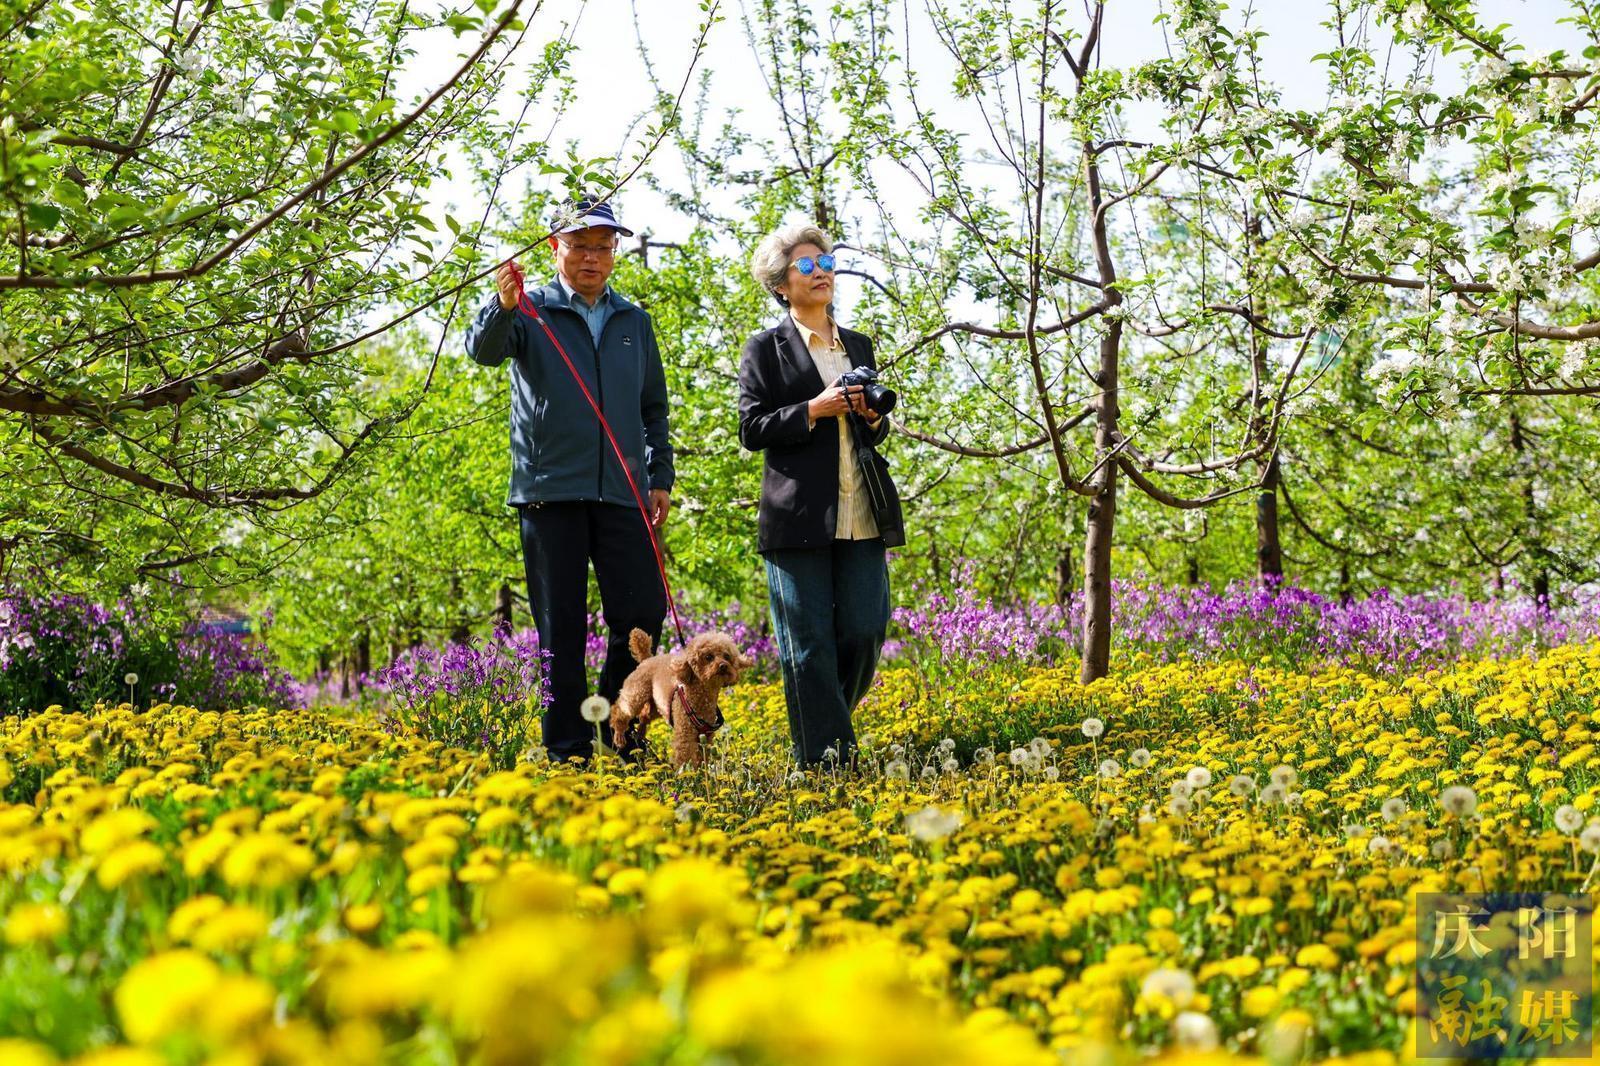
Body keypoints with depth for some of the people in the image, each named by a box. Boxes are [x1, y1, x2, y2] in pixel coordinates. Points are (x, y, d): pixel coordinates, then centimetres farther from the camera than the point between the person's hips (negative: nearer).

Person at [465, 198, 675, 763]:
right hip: (550, 491, -3)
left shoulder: (635, 323, 16)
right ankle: (568, 750, 8)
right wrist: (501, 307, -36)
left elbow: (654, 406, 21)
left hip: (621, 493, 3)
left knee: (644, 612, -1)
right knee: (562, 627, 1)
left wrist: (661, 477, 12)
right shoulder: (532, 312, 5)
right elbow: (484, 350, -15)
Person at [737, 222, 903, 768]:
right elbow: (752, 430, -3)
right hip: (798, 516, -5)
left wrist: (873, 416, 1)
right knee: (810, 645, -2)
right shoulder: (766, 349, 3)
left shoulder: (859, 346, 18)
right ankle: (824, 759, 3)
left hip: (860, 516, 5)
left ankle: (823, 722, 24)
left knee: (865, 632, 0)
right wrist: (814, 410, -14)